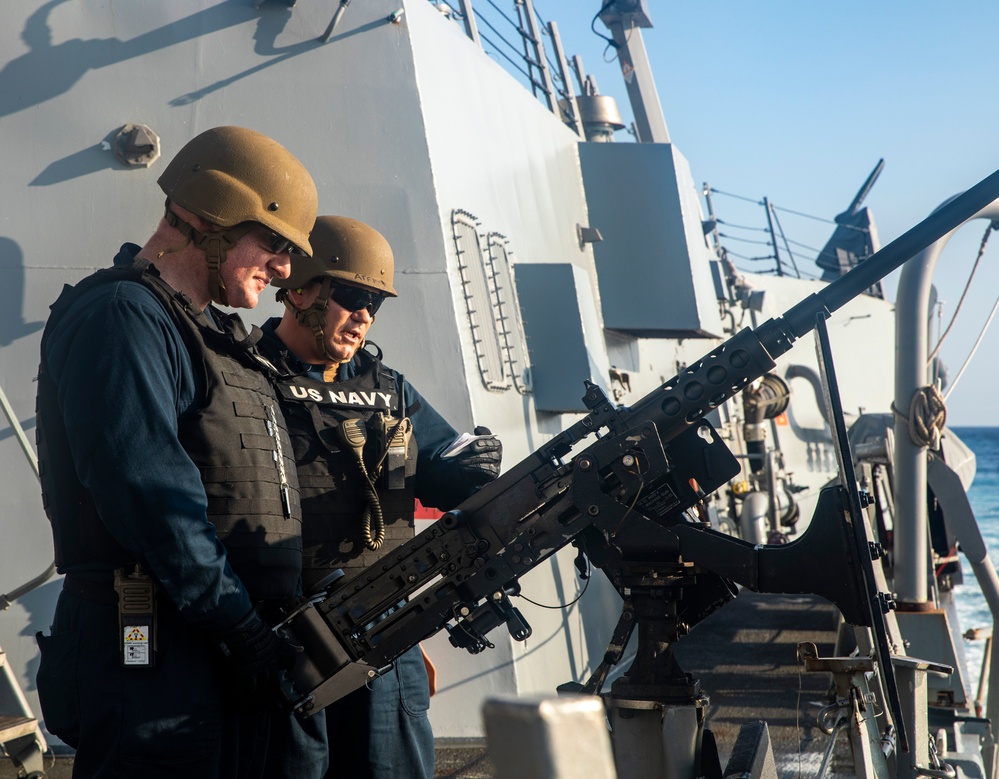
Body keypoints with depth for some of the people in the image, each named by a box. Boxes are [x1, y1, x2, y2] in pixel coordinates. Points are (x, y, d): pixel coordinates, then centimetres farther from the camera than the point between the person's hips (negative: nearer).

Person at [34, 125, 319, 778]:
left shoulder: (216, 337, 19)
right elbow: (150, 495, -21)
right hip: (155, 667, -9)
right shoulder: (120, 316, -11)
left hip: (233, 667, 10)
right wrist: (242, 627, -18)